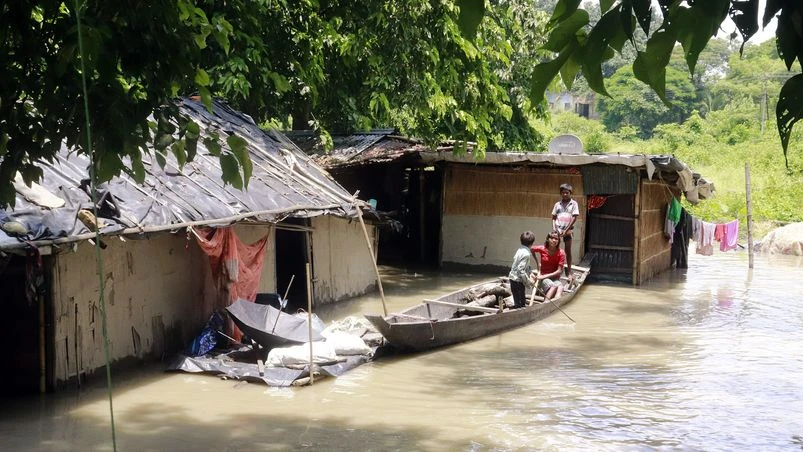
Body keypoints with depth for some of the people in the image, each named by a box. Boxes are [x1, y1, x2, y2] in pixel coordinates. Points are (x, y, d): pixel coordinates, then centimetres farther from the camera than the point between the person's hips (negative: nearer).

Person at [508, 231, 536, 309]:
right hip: (518, 281, -10)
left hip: (513, 277, 10)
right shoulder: (526, 254, -22)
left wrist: (530, 273, 7)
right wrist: (529, 281, -19)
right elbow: (521, 270, -25)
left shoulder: (520, 249, 6)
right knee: (519, 303, -4)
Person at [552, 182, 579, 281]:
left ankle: (569, 271, 10)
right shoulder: (558, 204, 8)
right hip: (557, 230, 2)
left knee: (568, 251, 4)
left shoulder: (573, 203, 0)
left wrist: (566, 230, -10)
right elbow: (554, 217, 11)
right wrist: (554, 228, -7)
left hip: (568, 230, -2)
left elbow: (574, 218, -5)